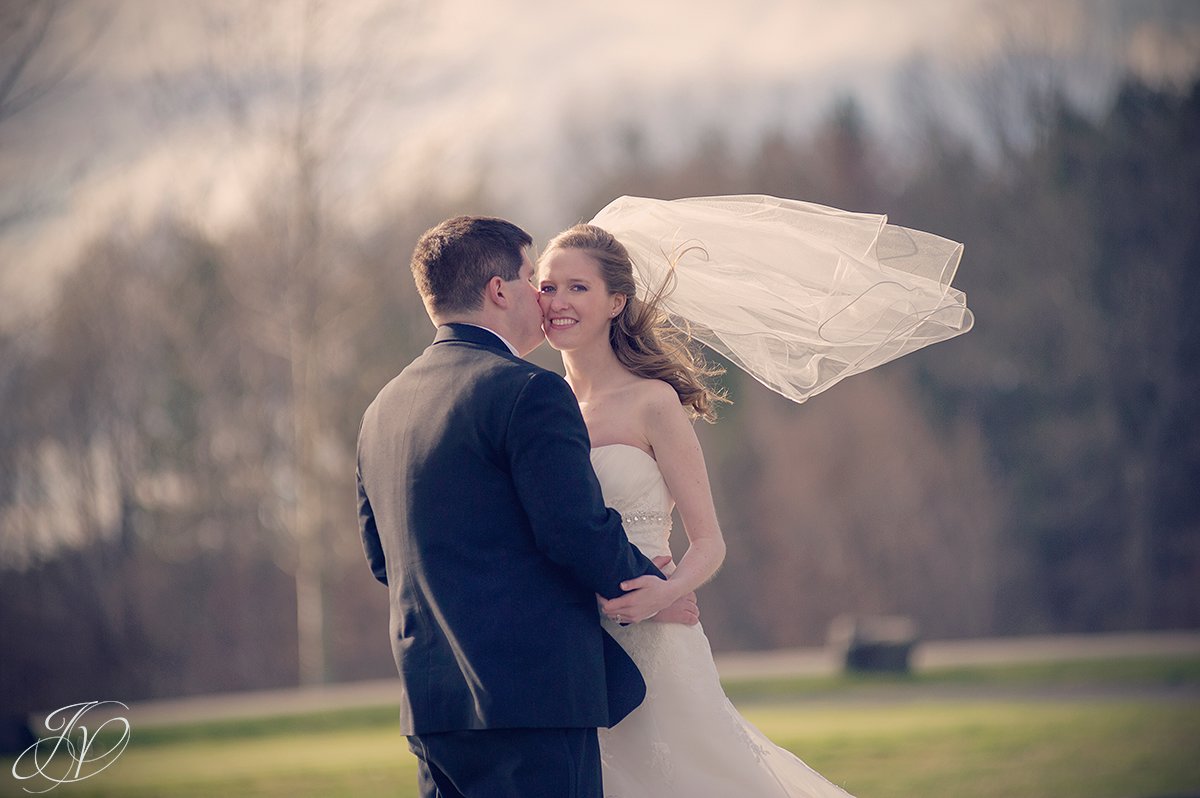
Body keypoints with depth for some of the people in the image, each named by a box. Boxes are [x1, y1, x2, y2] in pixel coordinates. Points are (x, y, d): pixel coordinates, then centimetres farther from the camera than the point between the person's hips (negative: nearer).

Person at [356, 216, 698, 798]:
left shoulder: (381, 411, 14)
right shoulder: (530, 393, -11)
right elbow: (580, 532, -16)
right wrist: (655, 592, 1)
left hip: (427, 705, 8)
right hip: (536, 697, -8)